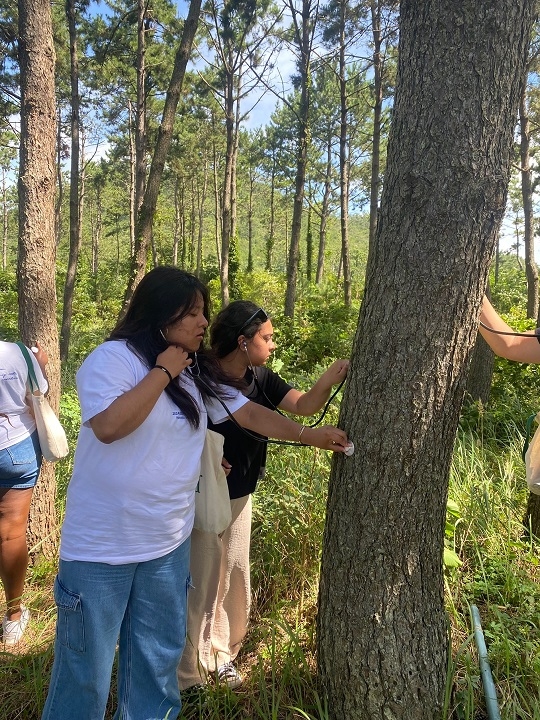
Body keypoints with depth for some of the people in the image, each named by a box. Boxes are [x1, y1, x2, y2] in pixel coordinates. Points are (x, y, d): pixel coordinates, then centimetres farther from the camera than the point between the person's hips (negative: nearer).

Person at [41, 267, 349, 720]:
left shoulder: (197, 373, 7)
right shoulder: (113, 358, -14)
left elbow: (250, 413, 8)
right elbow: (108, 427, -28)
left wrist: (312, 436, 2)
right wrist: (163, 372, -21)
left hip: (170, 545, 6)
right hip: (101, 547, -6)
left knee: (158, 662, 20)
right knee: (86, 670, 10)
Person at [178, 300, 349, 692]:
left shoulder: (261, 379, -3)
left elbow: (304, 404, -13)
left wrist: (330, 379, -30)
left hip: (240, 497, 7)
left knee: (235, 580, 19)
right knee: (199, 584, 6)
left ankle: (221, 654, 41)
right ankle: (187, 674, 27)